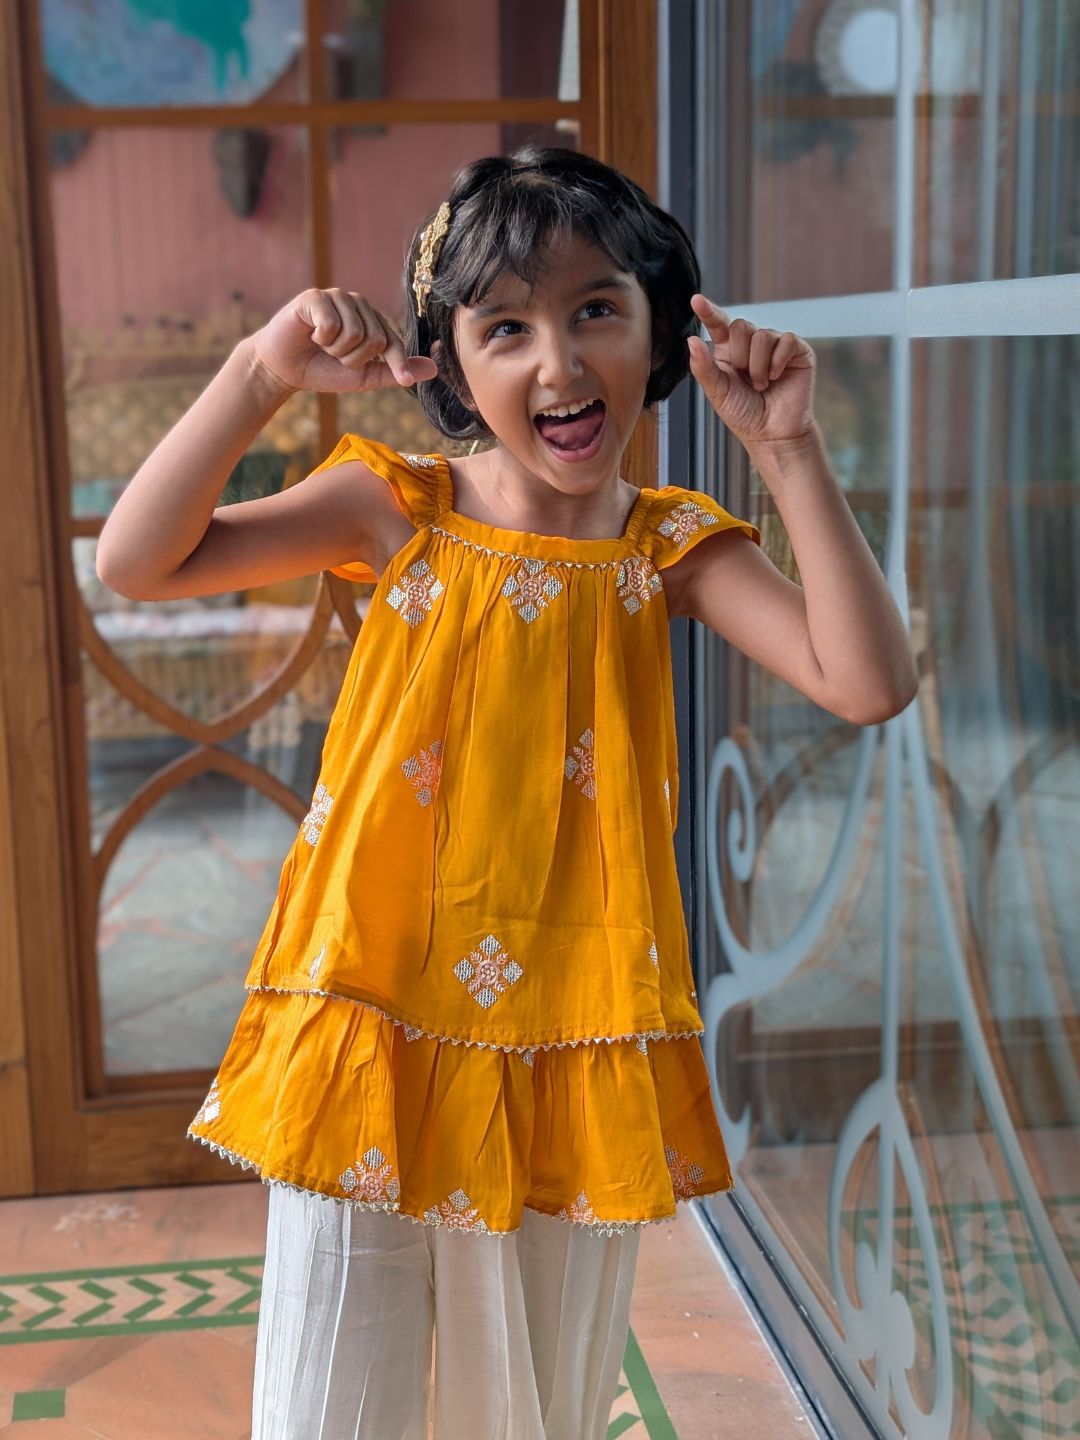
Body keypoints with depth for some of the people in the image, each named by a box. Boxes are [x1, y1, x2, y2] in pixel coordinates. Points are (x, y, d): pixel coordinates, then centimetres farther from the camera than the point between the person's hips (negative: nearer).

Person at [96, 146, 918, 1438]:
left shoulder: (667, 546, -2)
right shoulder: (396, 508, -4)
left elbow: (869, 684, -13)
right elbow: (136, 563, -10)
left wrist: (790, 453, -18)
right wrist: (259, 374, -19)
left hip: (571, 1053, 2)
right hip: (371, 1029, -1)